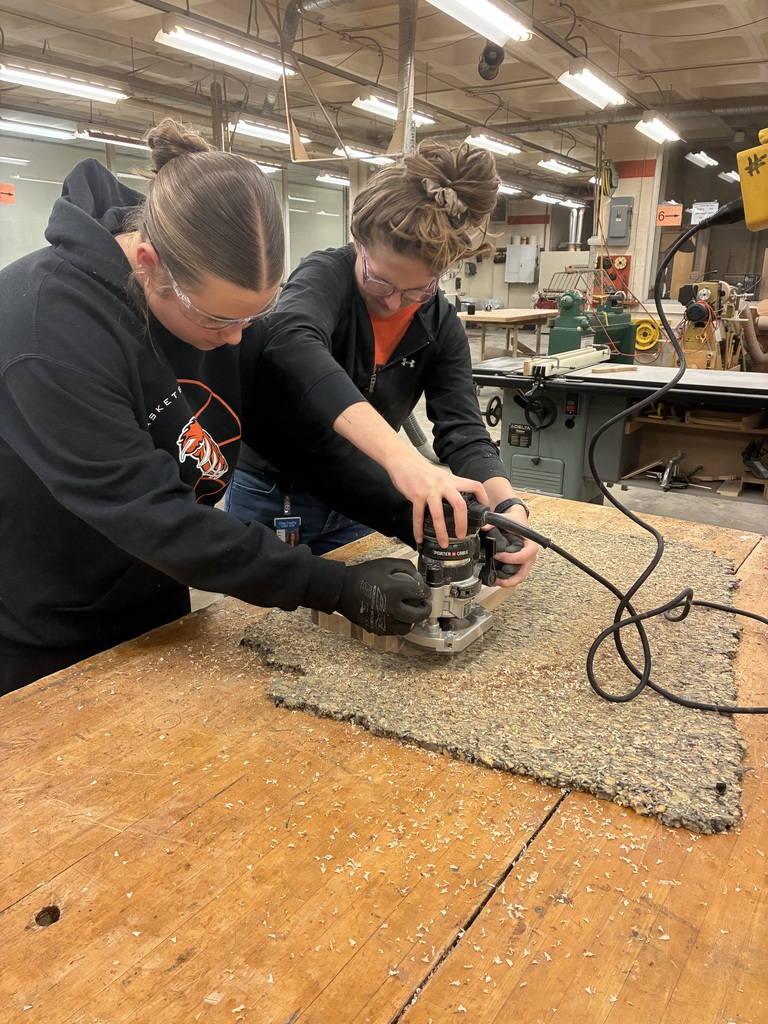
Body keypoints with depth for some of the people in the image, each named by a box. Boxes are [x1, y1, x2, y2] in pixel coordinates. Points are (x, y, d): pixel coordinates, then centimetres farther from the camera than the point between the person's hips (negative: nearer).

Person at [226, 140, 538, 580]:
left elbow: (463, 430, -15)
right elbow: (294, 345, -44)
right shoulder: (326, 275, -21)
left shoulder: (442, 328, -7)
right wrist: (401, 457, -59)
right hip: (271, 499, -3)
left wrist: (508, 503, -38)